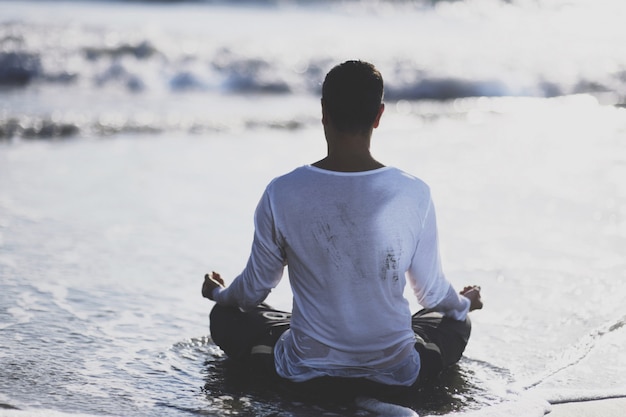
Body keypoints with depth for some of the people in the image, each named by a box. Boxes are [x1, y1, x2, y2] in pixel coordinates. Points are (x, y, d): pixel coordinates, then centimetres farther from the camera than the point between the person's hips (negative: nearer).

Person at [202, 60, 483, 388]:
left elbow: (255, 289, -1)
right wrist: (465, 302, 23)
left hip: (306, 367, 0)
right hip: (395, 370, 1)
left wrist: (218, 293, 24)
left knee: (224, 316, 27)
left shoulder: (282, 194, -15)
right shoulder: (414, 195, -16)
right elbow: (432, 292, -2)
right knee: (456, 321, 32)